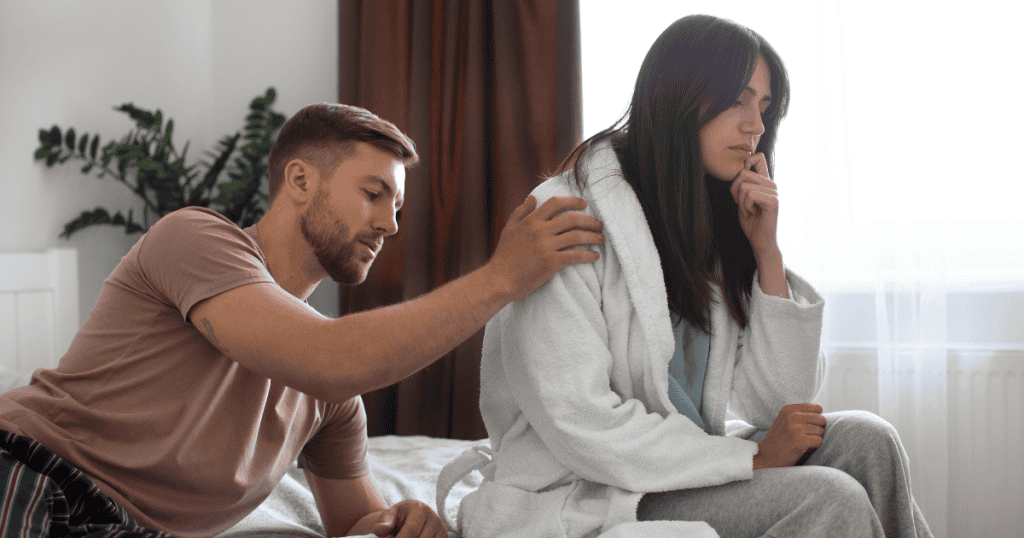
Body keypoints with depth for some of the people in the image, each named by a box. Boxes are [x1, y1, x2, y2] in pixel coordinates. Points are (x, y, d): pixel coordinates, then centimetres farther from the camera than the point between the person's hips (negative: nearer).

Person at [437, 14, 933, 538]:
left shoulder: (723, 223, 9)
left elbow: (781, 405, 2)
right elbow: (576, 423, -21)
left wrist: (766, 252, -7)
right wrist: (753, 457, -16)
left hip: (688, 470, 7)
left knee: (863, 439, -14)